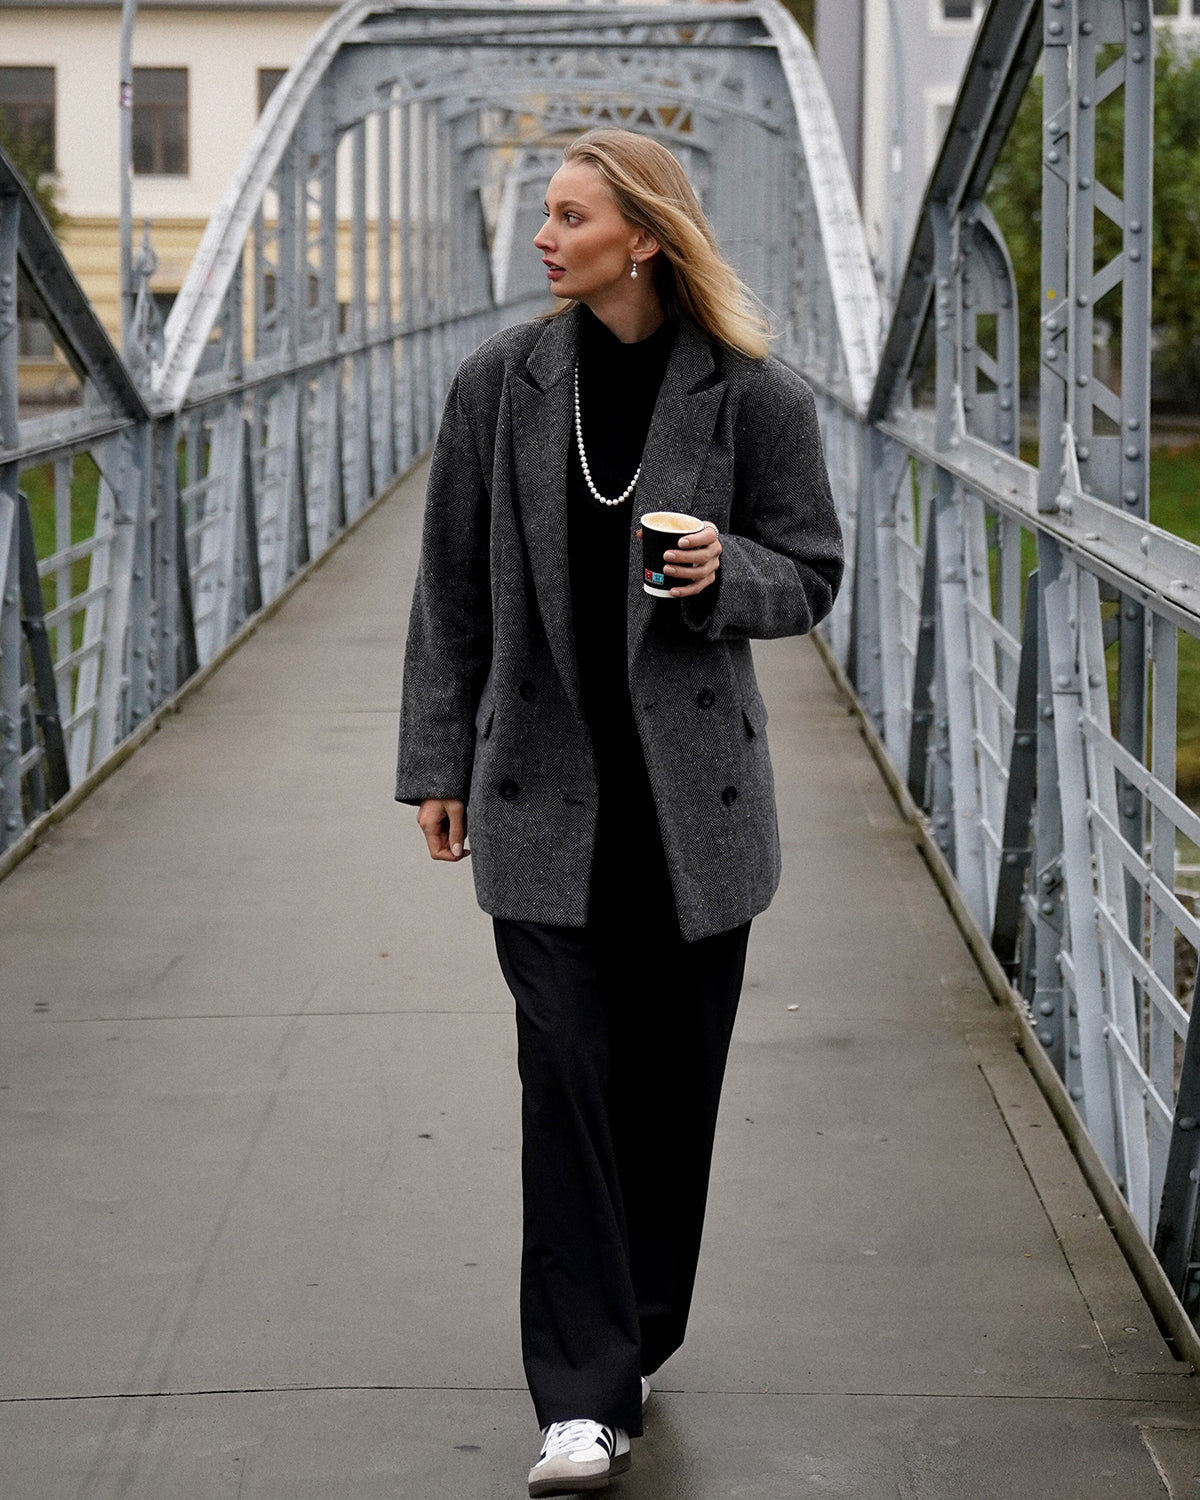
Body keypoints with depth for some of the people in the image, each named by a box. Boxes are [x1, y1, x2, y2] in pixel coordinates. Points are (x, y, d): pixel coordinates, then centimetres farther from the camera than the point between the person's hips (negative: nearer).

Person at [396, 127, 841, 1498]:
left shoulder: (751, 396, -3)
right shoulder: (500, 385, 1)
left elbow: (810, 575, 4)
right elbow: (452, 585, 6)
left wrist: (726, 572, -18)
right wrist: (437, 763, 5)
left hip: (692, 793, 0)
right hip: (544, 789, 0)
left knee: (670, 1079, 9)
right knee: (567, 1075, -8)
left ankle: (634, 1344, 29)